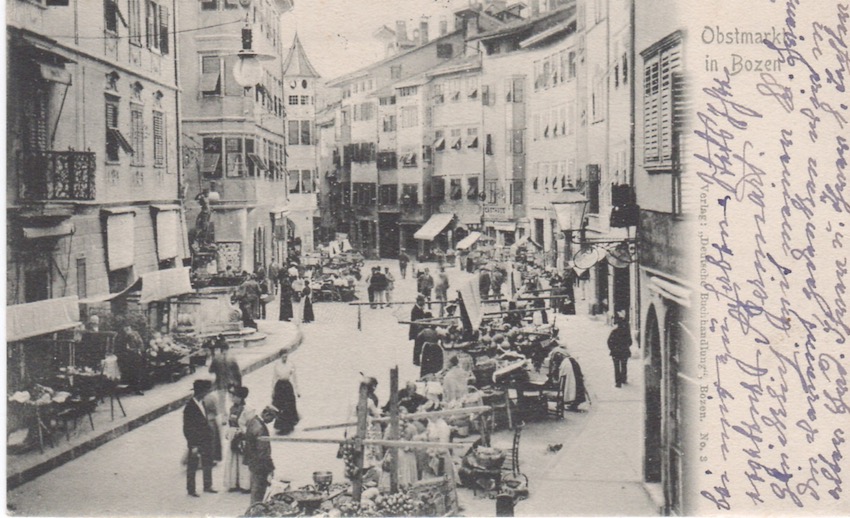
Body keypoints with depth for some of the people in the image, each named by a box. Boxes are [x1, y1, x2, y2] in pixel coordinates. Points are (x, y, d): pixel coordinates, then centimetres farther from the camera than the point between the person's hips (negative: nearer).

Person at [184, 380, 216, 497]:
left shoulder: (202, 403, 4)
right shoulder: (189, 407, -20)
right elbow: (187, 429, -17)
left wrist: (209, 437, 10)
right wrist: (193, 446, -17)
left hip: (206, 440, 8)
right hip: (195, 443, -8)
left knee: (208, 464, 16)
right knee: (192, 467, 7)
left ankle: (207, 486, 29)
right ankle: (190, 490, 19)